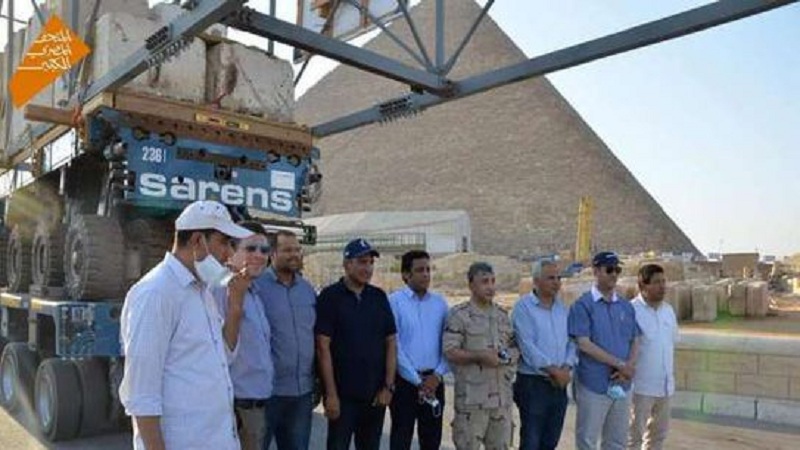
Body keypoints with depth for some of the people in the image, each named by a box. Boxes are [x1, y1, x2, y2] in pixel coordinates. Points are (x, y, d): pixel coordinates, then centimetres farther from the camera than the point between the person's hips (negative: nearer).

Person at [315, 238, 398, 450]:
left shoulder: (379, 297, 7)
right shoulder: (330, 297, -6)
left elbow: (391, 343, 8)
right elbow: (323, 348, -10)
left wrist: (389, 386, 1)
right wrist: (331, 393, -13)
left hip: (376, 395, 4)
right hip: (343, 395, -4)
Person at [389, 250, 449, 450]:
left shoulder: (440, 302, 6)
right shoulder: (395, 301, -8)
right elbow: (394, 346, -11)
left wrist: (437, 375, -7)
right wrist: (417, 380, -11)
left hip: (433, 381, 4)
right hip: (405, 381, -4)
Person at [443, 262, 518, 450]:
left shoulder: (502, 315, 13)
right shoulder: (459, 315, -7)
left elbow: (514, 346, 18)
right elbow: (450, 352, -13)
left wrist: (509, 356, -4)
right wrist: (480, 356, -21)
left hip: (502, 396, 6)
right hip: (471, 397, -6)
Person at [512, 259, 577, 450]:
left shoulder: (563, 308, 11)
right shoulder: (523, 307, -9)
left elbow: (571, 342, 9)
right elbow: (527, 346, -15)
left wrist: (566, 368, -8)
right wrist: (553, 370, -15)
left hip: (559, 384, 6)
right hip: (533, 383, -6)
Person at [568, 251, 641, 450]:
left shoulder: (626, 307, 10)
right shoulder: (583, 305, -8)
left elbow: (635, 341, 11)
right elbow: (584, 344, -14)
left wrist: (629, 366, -8)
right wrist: (620, 364, -14)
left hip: (622, 384, 6)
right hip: (593, 384, -6)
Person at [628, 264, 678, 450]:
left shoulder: (668, 309, 6)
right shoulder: (632, 311, -17)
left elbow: (672, 341, 16)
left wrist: (671, 373, 15)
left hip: (665, 385, 7)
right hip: (641, 386, -7)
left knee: (659, 432, 18)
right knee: (635, 435, 3)